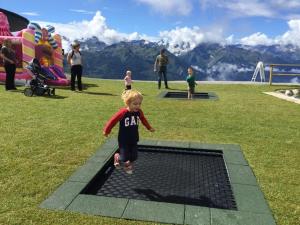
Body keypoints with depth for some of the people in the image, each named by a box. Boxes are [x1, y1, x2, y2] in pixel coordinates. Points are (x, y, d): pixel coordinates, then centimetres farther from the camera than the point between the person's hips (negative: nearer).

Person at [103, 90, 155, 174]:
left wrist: (149, 128, 26)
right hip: (124, 140, -4)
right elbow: (113, 120, -13)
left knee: (133, 156, 9)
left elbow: (143, 120, 12)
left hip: (134, 139, 5)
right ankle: (117, 156, 36)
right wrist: (106, 131, -2)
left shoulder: (139, 112, -10)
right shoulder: (123, 112, -26)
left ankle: (129, 166, 39)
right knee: (125, 157, 1)